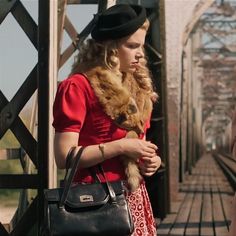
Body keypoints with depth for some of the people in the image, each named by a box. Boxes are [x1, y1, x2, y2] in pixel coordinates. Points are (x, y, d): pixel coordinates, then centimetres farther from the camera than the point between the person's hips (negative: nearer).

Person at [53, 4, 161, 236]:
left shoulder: (136, 88, 14)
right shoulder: (78, 87, -10)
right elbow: (64, 156, -17)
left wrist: (148, 159, 3)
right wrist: (121, 146, -17)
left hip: (135, 196, 7)